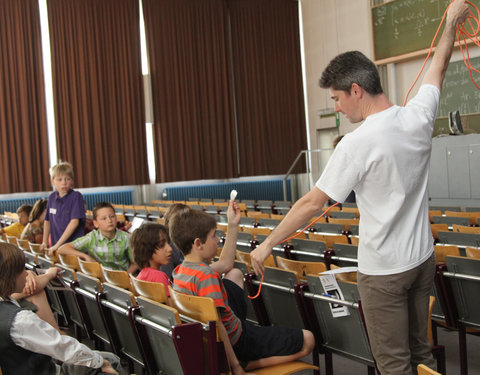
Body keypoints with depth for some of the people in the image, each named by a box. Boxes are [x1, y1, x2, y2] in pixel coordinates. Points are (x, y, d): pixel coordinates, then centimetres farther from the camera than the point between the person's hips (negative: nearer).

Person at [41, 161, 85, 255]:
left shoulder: (76, 196, -8)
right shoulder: (52, 197, 8)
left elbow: (74, 222, -15)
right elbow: (47, 220, 20)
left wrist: (58, 244, -16)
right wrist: (44, 242, 13)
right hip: (56, 246, 4)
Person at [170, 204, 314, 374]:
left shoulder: (180, 271, 0)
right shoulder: (205, 275, -30)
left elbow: (224, 264, 16)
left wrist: (232, 225, 16)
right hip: (235, 342, -9)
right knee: (307, 340, -9)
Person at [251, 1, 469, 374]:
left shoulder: (358, 143, -22)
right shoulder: (418, 117, -4)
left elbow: (312, 203, -17)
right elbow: (438, 66, 15)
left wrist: (267, 244, -6)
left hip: (383, 272, -7)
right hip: (423, 259, 7)